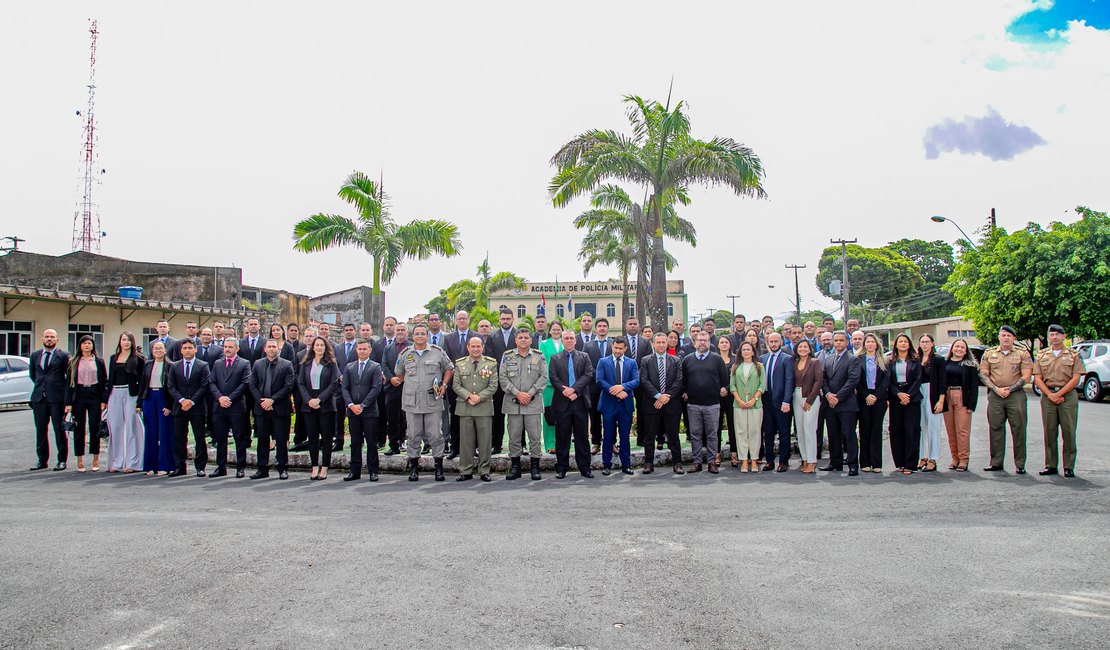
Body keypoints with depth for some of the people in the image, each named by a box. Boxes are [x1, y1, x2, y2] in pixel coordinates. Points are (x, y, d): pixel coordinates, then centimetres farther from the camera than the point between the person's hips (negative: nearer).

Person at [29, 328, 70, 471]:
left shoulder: (64, 356, -2)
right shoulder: (35, 355, 12)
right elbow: (32, 374, 25)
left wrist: (60, 388, 4)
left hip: (57, 397, -5)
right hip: (39, 397, 5)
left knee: (59, 429, -1)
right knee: (40, 430, 8)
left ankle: (62, 460, 5)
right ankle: (42, 460, 17)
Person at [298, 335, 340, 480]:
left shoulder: (331, 364, 1)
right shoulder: (306, 364, 9)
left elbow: (334, 384, -6)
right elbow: (300, 383, 5)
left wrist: (319, 399, -15)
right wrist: (308, 400, -10)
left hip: (326, 405, -2)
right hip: (309, 405, 3)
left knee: (326, 437, 0)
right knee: (312, 437, 5)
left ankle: (324, 468, 6)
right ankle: (314, 467, 11)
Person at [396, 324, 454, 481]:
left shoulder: (437, 352, 4)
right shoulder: (405, 354, 9)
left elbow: (449, 368, 13)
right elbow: (399, 374, 22)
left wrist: (444, 384, 2)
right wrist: (397, 380, 5)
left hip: (433, 402, -1)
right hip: (412, 402, 2)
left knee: (435, 435, -1)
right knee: (413, 436, 6)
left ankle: (439, 466, 8)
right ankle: (413, 467, 14)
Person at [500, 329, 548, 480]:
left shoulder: (539, 356, 6)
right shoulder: (507, 356, 6)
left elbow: (543, 377, 0)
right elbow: (502, 377, 0)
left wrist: (530, 393, -11)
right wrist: (517, 393, -9)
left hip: (533, 403, -1)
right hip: (513, 403, 1)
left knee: (535, 436, 0)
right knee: (514, 436, 4)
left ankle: (534, 466, 10)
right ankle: (515, 467, 13)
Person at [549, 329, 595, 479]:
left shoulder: (584, 357, 10)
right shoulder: (555, 359, 9)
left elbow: (588, 375, -3)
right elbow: (554, 379, -1)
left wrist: (574, 389, -15)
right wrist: (566, 392, -14)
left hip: (580, 401, 1)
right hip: (562, 403, 0)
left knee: (582, 436, 4)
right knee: (562, 437, 4)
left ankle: (584, 467, 11)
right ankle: (561, 467, 11)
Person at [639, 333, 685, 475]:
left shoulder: (676, 361, 7)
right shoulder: (646, 361, 4)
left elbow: (679, 381, -1)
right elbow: (644, 381, -5)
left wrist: (666, 397, -11)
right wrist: (658, 396, -14)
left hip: (671, 403, 1)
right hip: (652, 403, 0)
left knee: (673, 435, 5)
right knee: (649, 435, 3)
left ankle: (677, 463, 12)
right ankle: (648, 463, 11)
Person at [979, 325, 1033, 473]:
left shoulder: (1022, 354, 6)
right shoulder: (989, 353, 11)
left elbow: (1026, 377, -1)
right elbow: (983, 374, 6)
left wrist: (1009, 389, -8)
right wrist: (996, 389, -6)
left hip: (1016, 395, -2)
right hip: (995, 395, 2)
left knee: (1018, 429, -2)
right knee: (995, 428, 3)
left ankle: (1020, 464, 4)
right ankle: (996, 463, 9)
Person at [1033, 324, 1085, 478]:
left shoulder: (1073, 355, 6)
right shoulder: (1042, 355, 12)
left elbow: (1076, 378, -3)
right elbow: (1037, 378, 4)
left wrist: (1059, 394, -11)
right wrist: (1050, 395, -9)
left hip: (1068, 395, -2)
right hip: (1047, 396, 2)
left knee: (1069, 432, -2)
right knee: (1049, 432, 3)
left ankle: (1069, 467, 4)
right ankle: (1051, 465, 9)